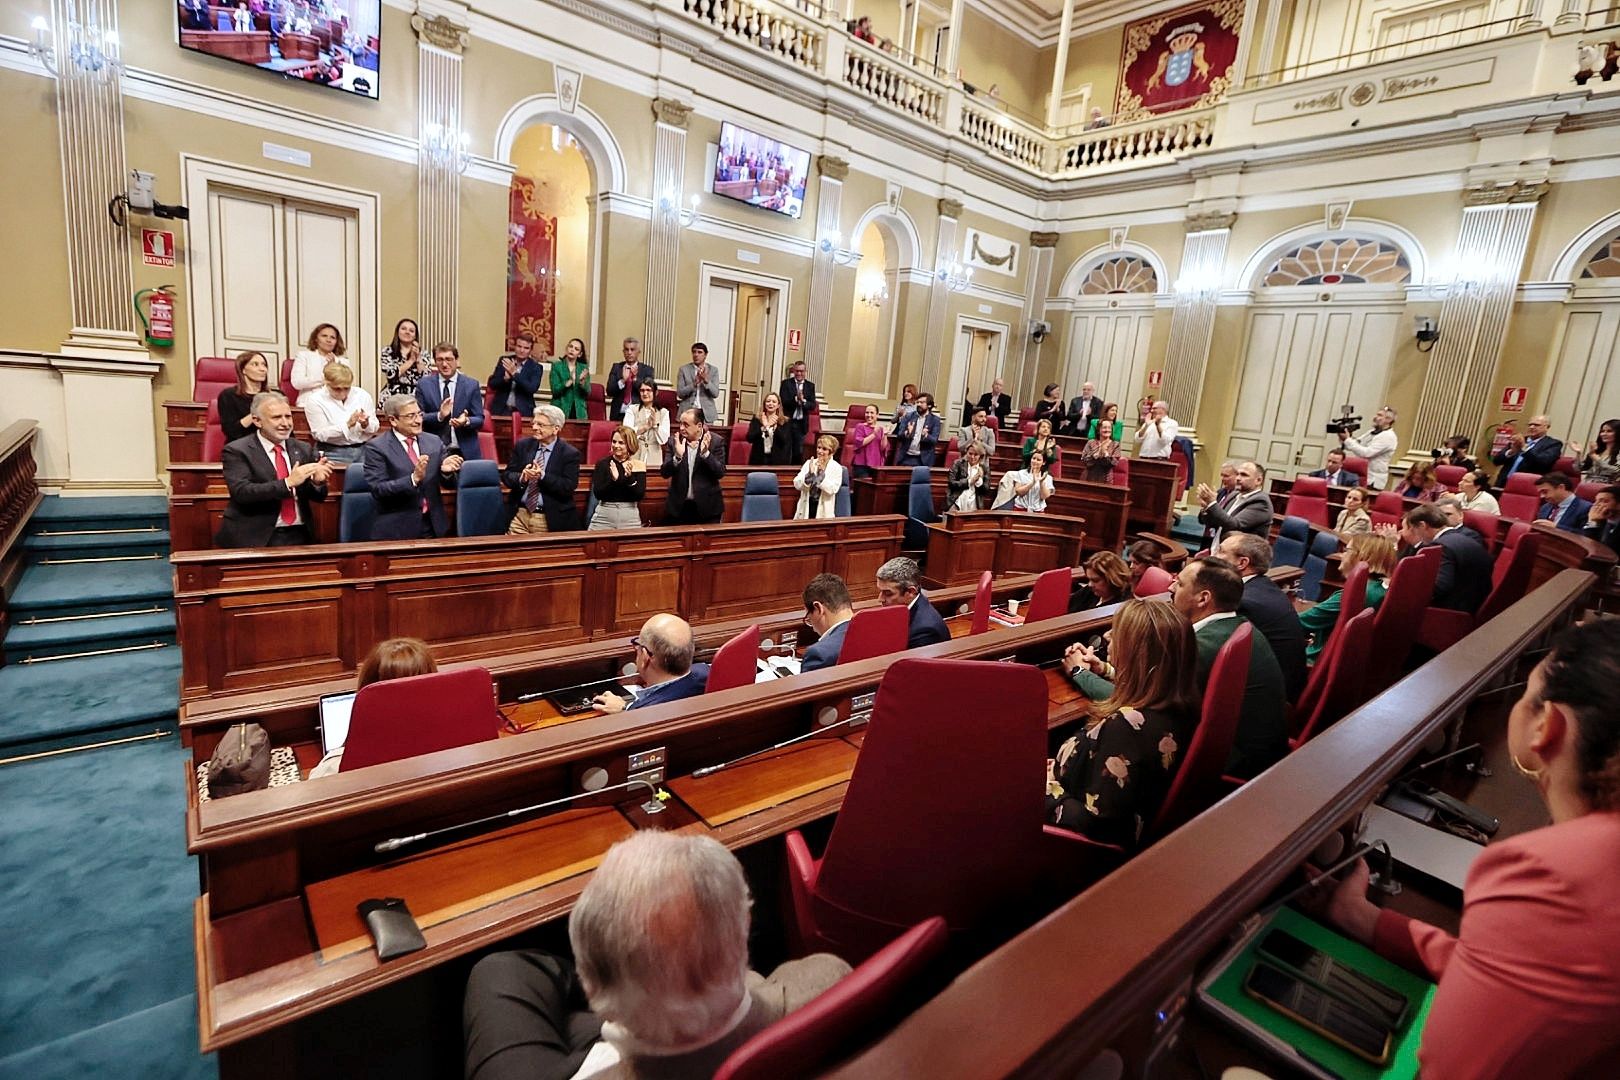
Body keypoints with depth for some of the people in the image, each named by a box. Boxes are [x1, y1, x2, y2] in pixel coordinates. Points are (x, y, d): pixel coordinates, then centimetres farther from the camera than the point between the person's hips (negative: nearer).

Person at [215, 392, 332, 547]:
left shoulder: (303, 449, 13)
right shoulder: (236, 451, 1)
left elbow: (317, 496, 13)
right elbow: (241, 492, -13)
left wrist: (317, 481, -9)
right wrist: (288, 483, -22)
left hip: (299, 536, 3)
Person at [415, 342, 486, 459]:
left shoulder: (471, 384, 3)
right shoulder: (424, 385, 5)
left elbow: (480, 419, 1)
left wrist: (466, 421, -21)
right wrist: (439, 416, -19)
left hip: (465, 452, 0)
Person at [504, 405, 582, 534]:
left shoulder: (570, 454, -5)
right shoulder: (522, 445, 7)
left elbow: (569, 487, -13)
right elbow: (507, 475, 5)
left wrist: (542, 476, -24)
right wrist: (521, 478, -17)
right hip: (520, 515, 3)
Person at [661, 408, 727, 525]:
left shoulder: (715, 441, -5)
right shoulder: (674, 442, 0)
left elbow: (721, 472, -11)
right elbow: (664, 472, -4)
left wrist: (706, 453, -25)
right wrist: (677, 456, -22)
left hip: (707, 507, -2)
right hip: (679, 506, 2)